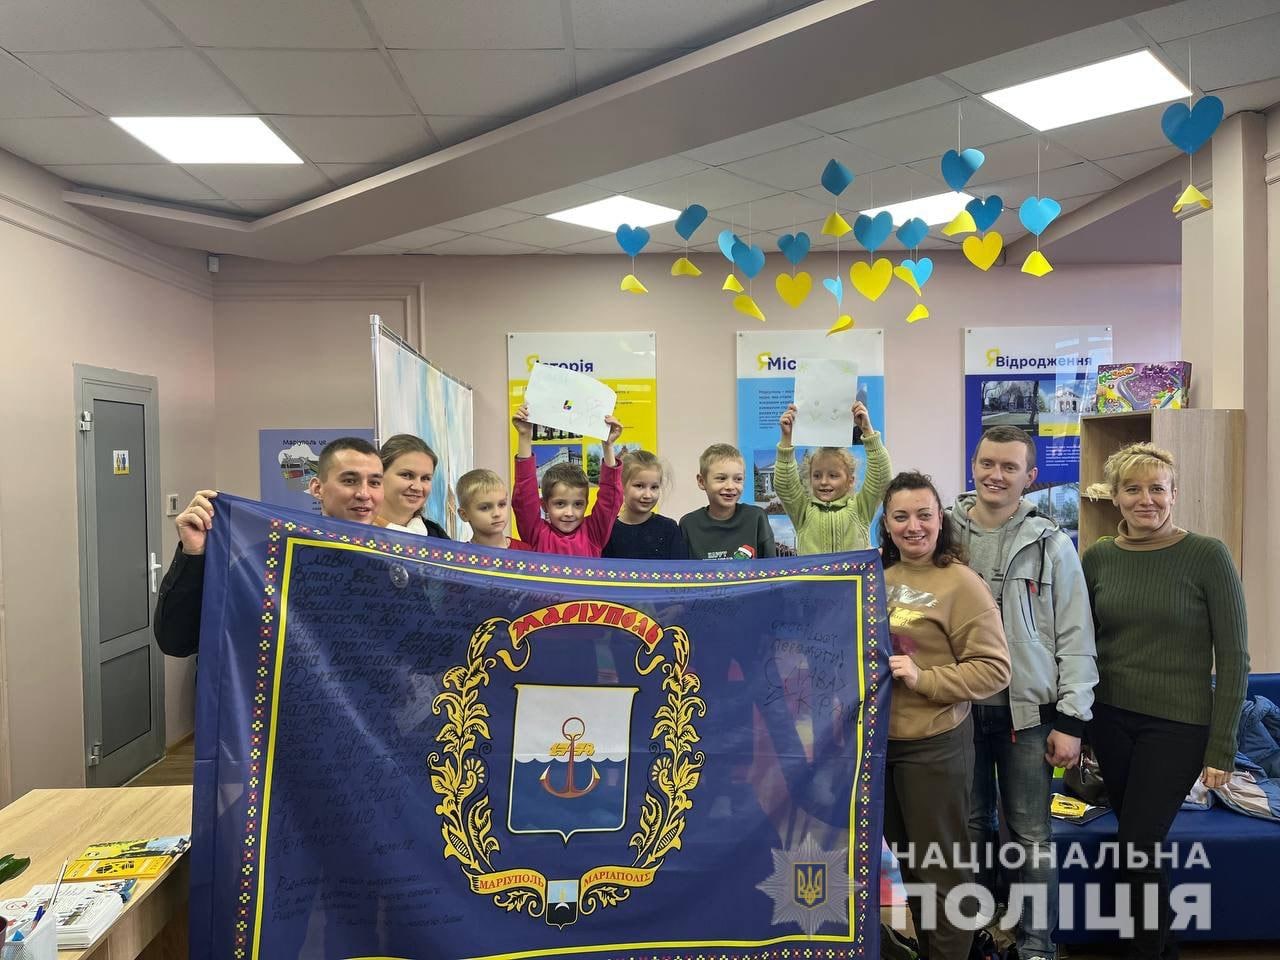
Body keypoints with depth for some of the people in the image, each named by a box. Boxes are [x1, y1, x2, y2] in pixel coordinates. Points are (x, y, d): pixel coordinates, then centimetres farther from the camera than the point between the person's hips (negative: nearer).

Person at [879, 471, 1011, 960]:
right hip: (879, 739, 6)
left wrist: (923, 678, -24)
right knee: (908, 859, 22)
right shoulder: (879, 577, 3)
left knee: (941, 867, 8)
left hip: (933, 745, -6)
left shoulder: (960, 582, -14)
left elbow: (994, 669, -17)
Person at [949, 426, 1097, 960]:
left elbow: (1075, 636, -2)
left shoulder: (1050, 543, -2)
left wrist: (1071, 720, -5)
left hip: (1029, 711, -1)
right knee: (971, 826, 14)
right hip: (960, 707, 2)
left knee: (1031, 834, 7)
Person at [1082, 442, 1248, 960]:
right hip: (1110, 720, 4)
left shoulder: (1207, 555, -11)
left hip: (1177, 724, -3)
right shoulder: (1098, 557, 0)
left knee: (1137, 846, -1)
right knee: (1138, 842, 15)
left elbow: (1233, 657, -8)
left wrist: (1221, 748, -9)